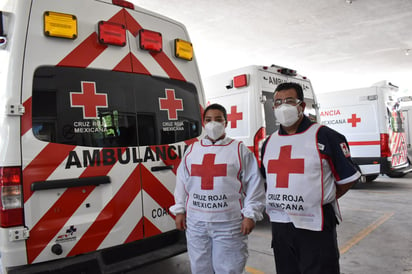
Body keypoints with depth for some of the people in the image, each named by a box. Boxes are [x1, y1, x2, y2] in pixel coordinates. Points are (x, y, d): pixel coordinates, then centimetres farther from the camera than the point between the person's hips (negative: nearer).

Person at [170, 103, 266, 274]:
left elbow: (254, 184, -3)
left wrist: (250, 214, -7)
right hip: (196, 222, 4)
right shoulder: (191, 150, 11)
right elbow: (181, 182, 14)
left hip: (229, 224, -3)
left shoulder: (239, 150, 0)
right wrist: (179, 210, 11)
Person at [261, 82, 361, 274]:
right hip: (279, 226, 6)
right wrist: (277, 203, 10)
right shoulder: (269, 142, 9)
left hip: (316, 228, -5)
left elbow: (348, 178, 0)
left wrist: (324, 199, 1)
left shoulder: (324, 136, -6)